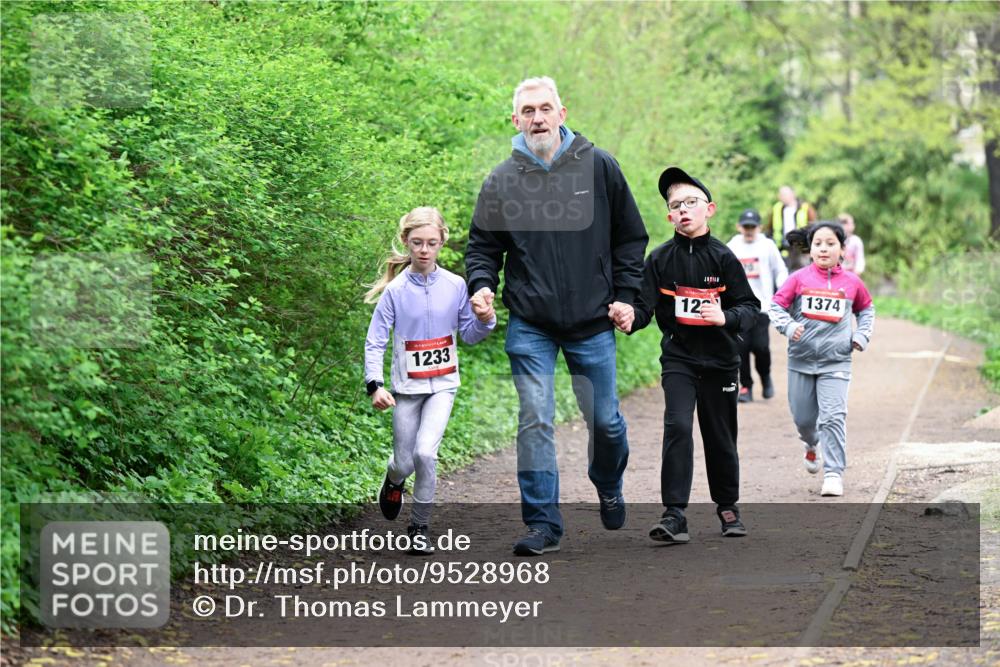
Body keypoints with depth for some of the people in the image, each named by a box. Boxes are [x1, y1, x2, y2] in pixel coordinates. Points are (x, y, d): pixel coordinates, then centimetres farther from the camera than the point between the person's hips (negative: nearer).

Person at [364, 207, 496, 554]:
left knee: (425, 451, -19)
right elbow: (374, 342, -6)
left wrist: (484, 321, -15)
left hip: (442, 385, 0)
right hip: (407, 387, 0)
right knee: (404, 462, 5)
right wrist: (375, 385, -17)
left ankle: (420, 527, -2)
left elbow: (469, 334, 7)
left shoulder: (455, 286, -2)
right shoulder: (395, 290, -7)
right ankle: (394, 480, 46)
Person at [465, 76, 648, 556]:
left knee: (604, 420, 8)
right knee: (535, 421, -7)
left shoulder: (599, 167, 0)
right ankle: (542, 523, 0)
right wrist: (481, 285, -11)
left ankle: (608, 485, 39)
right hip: (530, 327, 0)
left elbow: (631, 237, 8)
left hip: (593, 323, 0)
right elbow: (483, 246, 8)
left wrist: (626, 295, 1)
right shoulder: (501, 181, 1)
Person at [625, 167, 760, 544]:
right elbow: (644, 304, -5)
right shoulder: (660, 259, 0)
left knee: (720, 438, 10)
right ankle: (674, 516, -18)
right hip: (678, 358, 0)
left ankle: (727, 506, 32)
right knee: (677, 427, -17)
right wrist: (630, 319, -26)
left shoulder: (722, 257, -3)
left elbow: (750, 306, -3)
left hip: (719, 360, 0)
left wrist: (724, 317, -23)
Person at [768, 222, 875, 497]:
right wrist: (788, 325, -18)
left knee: (833, 417, -14)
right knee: (803, 417, 13)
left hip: (836, 361, -1)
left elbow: (866, 309, 21)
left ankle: (834, 474, -9)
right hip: (801, 359, 1)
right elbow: (776, 306, 0)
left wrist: (862, 334, 6)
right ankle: (812, 445, 47)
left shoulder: (851, 282, 3)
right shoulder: (799, 278, -2)